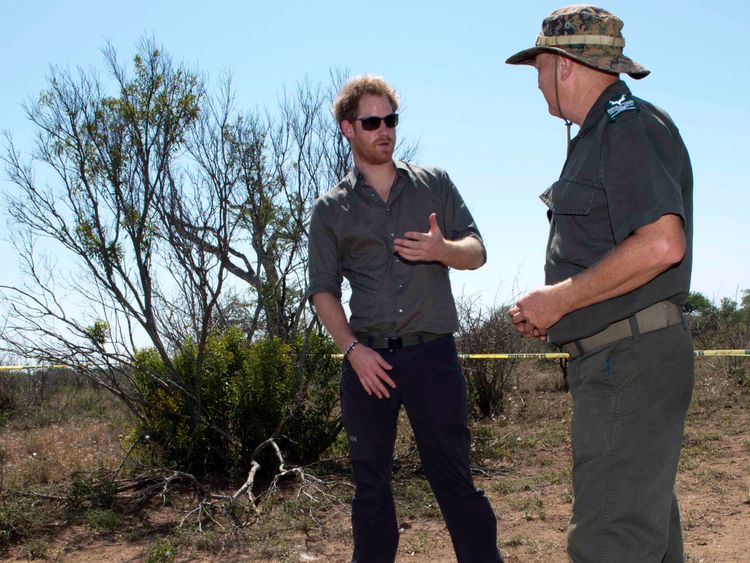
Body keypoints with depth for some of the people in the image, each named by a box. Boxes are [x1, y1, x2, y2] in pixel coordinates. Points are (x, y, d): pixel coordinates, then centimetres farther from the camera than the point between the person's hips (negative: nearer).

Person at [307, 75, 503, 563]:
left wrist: (443, 249, -16)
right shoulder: (331, 209, 9)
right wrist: (352, 348, -9)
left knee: (455, 478, 1)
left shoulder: (435, 183, 10)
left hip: (433, 355, -1)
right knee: (371, 484, 10)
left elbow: (476, 252, 7)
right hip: (368, 359, 1)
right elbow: (323, 289, 5)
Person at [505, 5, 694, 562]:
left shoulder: (629, 125, -12)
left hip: (631, 361, -11)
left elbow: (661, 244, -26)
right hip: (615, 363, 11)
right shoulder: (600, 136, 20)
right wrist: (554, 311, 13)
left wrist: (559, 297, -17)